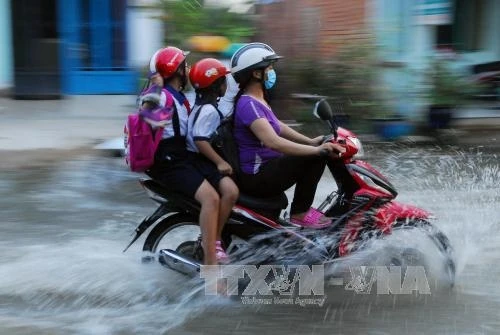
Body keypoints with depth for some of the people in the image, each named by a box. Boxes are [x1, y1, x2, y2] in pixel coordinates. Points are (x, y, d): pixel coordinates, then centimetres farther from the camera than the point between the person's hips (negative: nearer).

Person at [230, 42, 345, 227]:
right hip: (256, 177, -10)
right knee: (315, 157, -18)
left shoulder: (258, 100, 12)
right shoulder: (248, 104, -22)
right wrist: (317, 149, -32)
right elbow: (273, 142, -33)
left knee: (316, 151, 13)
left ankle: (302, 207, 16)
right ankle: (300, 213, -6)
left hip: (266, 165, 10)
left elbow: (278, 127, 19)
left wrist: (311, 141, 8)